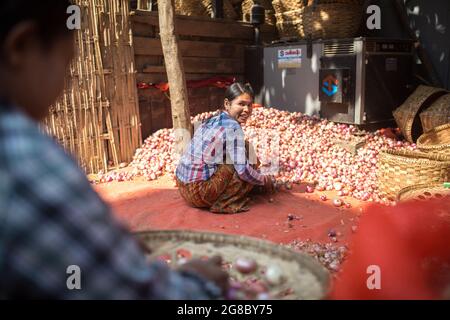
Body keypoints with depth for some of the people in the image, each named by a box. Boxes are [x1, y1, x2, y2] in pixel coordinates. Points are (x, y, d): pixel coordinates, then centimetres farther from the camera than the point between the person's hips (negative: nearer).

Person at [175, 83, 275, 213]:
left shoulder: (213, 120, 12)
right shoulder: (233, 127, -14)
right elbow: (244, 171, -17)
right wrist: (264, 179, 2)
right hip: (199, 192, -9)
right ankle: (223, 204, -3)